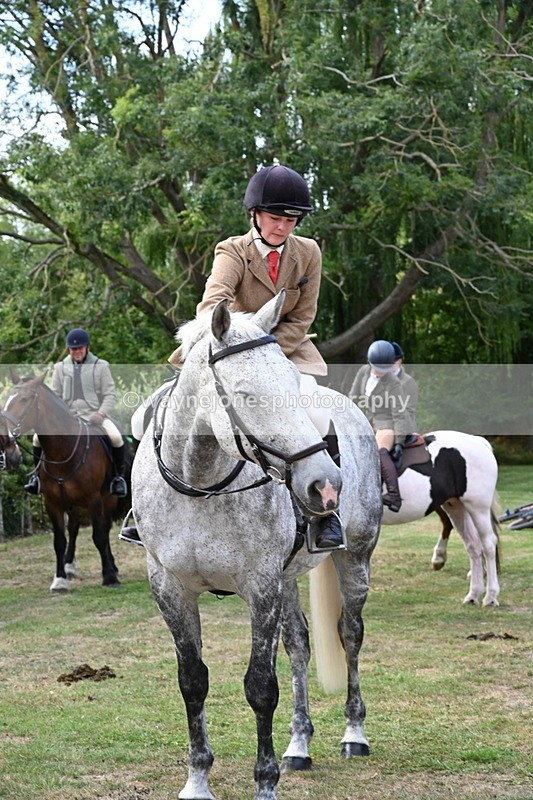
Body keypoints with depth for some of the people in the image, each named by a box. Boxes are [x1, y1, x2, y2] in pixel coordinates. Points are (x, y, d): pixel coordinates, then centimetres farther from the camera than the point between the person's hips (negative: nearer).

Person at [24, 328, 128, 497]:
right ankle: (37, 475, 6)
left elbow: (110, 395, 1)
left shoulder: (101, 366, 2)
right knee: (38, 437, -14)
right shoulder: (61, 367, 9)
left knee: (116, 437, -30)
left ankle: (119, 477, -12)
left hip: (94, 415, -3)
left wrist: (101, 413, -16)